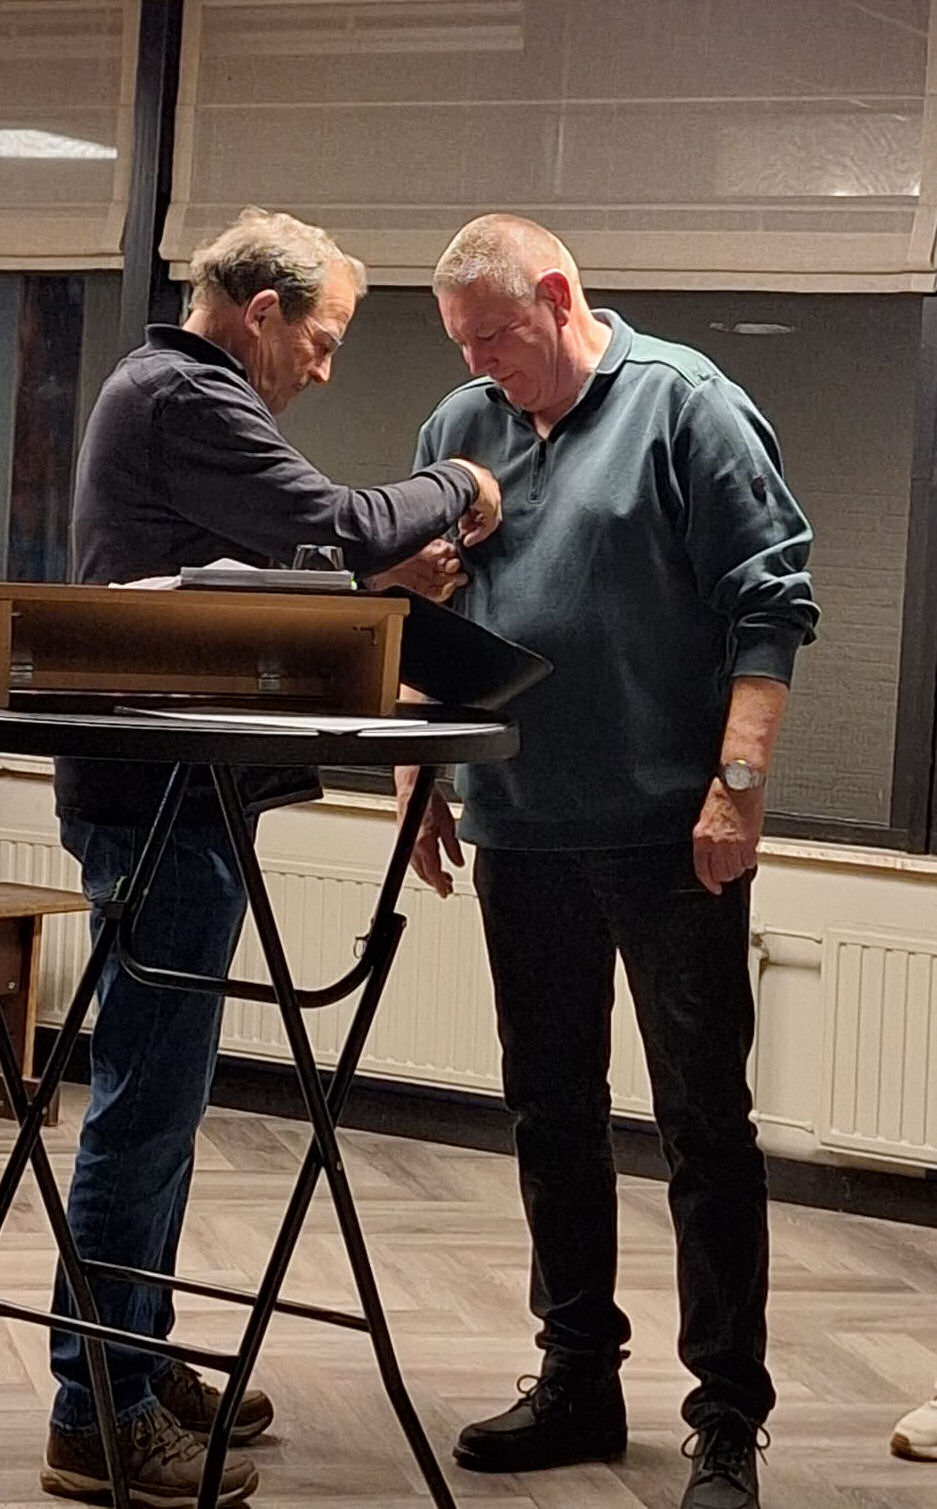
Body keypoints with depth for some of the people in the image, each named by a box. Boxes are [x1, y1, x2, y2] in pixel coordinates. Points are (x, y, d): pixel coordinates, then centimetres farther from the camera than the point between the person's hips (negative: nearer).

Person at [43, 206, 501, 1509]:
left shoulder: (159, 387, 19)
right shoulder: (187, 399, -14)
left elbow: (259, 571, 18)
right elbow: (331, 529, -21)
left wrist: (392, 571, 5)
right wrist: (450, 494, -4)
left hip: (156, 794, 11)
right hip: (166, 802, -11)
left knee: (158, 1094, 16)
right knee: (148, 1099, -8)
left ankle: (136, 1366, 26)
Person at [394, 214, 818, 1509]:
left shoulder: (684, 404, -7)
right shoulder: (460, 427, 9)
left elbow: (768, 605, -10)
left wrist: (737, 785, -15)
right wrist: (418, 773, 11)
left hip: (670, 837, -6)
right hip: (522, 833, 6)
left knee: (704, 1122, -1)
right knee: (551, 1112, 12)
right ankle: (578, 1378, 25)